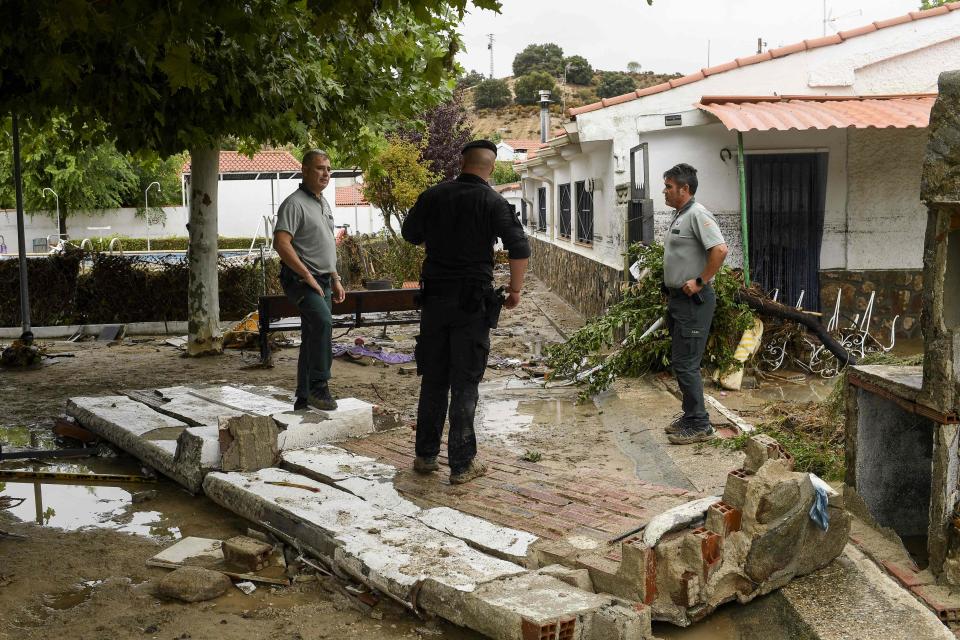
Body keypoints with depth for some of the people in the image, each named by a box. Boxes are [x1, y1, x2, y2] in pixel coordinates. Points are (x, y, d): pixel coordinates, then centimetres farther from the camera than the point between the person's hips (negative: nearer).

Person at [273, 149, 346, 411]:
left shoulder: (324, 204, 19)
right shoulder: (294, 203, -11)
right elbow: (281, 243, -22)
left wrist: (335, 279, 21)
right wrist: (308, 276, -21)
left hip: (322, 281, 9)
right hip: (300, 279, -9)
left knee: (313, 340, 10)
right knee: (323, 321, -32)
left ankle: (304, 399, 17)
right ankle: (319, 385, -26)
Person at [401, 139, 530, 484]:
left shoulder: (433, 196, 3)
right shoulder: (492, 202, -7)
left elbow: (410, 233, 17)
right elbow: (519, 247, -15)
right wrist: (515, 290, -3)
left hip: (434, 297, 3)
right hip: (473, 301, -3)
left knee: (433, 378, 13)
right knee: (465, 383, 2)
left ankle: (425, 455, 21)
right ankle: (462, 463, 6)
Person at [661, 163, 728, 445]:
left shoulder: (697, 215, -16)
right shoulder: (679, 215, 16)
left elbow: (720, 249, -27)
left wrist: (700, 282, -22)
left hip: (693, 300, -11)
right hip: (678, 298, 11)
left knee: (685, 363, -8)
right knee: (680, 361, 15)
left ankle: (699, 425, -1)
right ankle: (690, 416, 25)